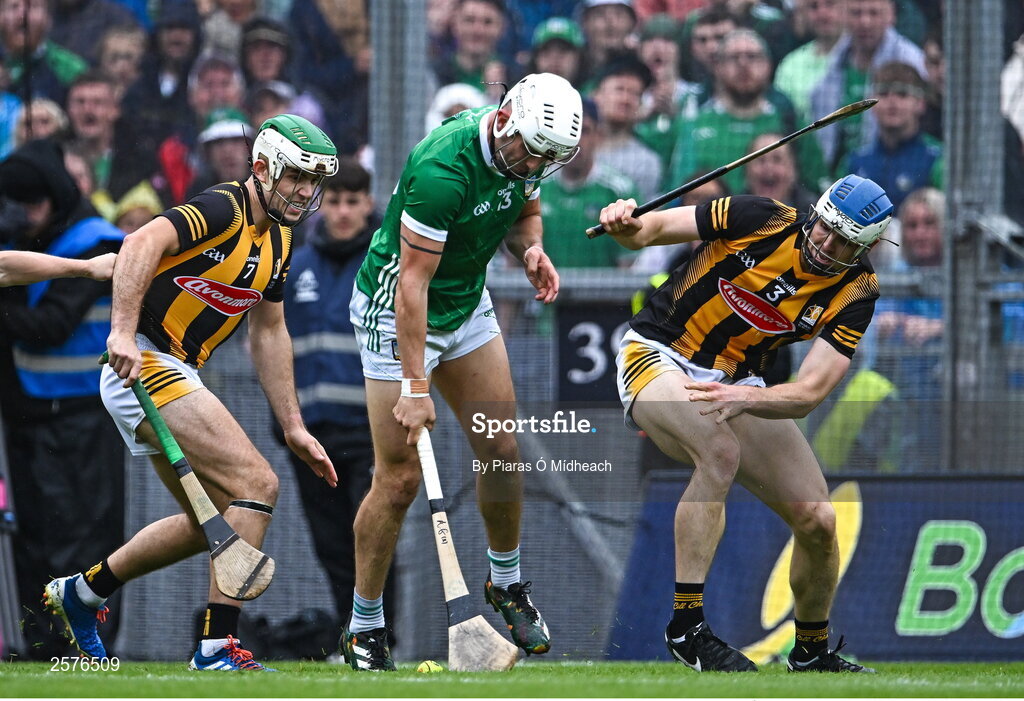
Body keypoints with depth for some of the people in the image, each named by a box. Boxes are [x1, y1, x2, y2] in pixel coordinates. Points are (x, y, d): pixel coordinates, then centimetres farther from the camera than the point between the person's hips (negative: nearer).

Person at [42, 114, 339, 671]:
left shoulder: (277, 240, 15)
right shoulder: (223, 210, -15)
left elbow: (269, 333, 23)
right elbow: (141, 245, -30)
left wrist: (293, 427, 20)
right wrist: (123, 331, -40)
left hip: (175, 373, 10)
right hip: (145, 363, -10)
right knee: (257, 485, -18)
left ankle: (79, 592, 33)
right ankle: (217, 647, -20)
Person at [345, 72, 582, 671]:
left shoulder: (527, 152, -10)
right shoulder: (444, 169, -33)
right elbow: (413, 283, -30)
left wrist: (532, 247, -11)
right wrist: (415, 386, -30)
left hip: (468, 302, 7)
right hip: (396, 311, -7)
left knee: (503, 451, 7)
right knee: (400, 477, -8)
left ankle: (507, 582, 30)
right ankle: (364, 629, 4)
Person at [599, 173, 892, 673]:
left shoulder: (854, 294, -11)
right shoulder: (761, 220, -18)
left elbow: (808, 394, -21)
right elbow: (655, 228, -9)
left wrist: (746, 399, -39)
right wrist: (627, 225, -32)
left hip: (739, 383, 4)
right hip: (657, 355, -4)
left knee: (817, 520, -2)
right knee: (721, 453, -34)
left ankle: (812, 653, 23)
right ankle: (685, 626, -30)